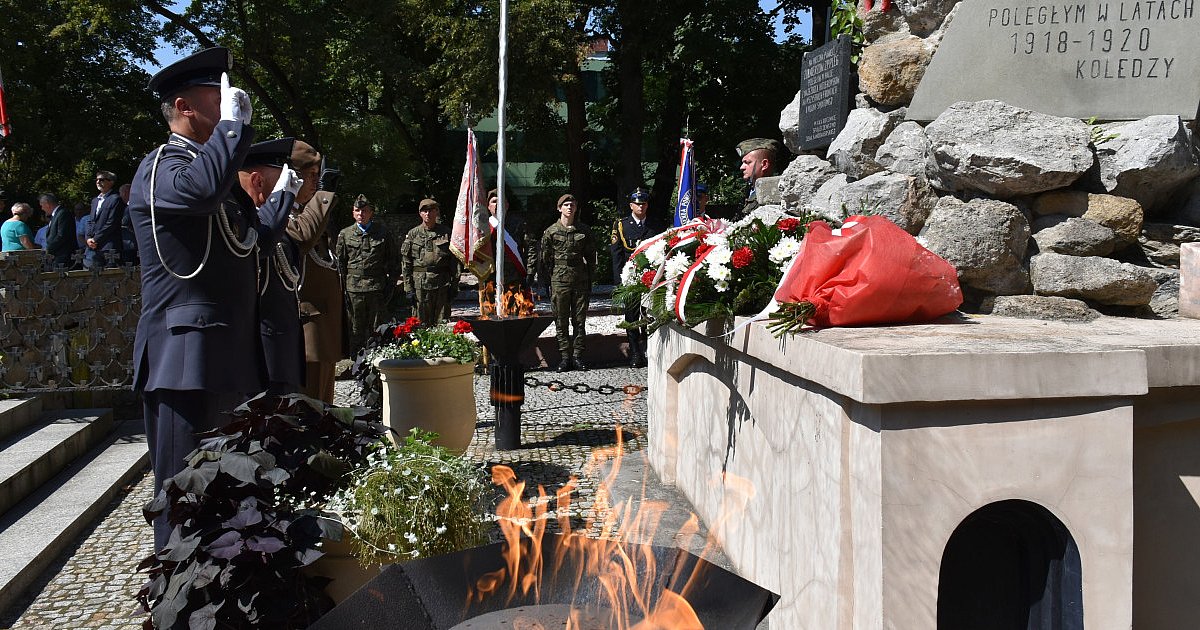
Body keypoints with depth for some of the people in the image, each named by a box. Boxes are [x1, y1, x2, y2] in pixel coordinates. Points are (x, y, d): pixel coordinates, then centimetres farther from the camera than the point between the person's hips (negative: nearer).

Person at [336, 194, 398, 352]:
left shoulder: (382, 232, 8)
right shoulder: (345, 234, 8)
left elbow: (393, 260, 11)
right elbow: (340, 263, 8)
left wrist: (391, 284, 3)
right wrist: (342, 290, 1)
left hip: (377, 287, 0)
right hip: (353, 289, 1)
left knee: (377, 329, 3)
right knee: (356, 329, 6)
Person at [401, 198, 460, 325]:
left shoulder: (447, 233, 6)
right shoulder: (412, 234, 5)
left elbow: (455, 260, 7)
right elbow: (405, 263, 4)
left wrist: (454, 285, 2)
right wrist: (408, 288, -2)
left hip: (442, 285, 0)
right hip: (420, 285, 0)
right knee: (421, 324, 4)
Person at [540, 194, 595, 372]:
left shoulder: (584, 231, 8)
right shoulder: (551, 232, 3)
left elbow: (591, 257, 12)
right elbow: (545, 259, 5)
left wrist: (590, 280, 7)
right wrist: (547, 283, 0)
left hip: (580, 281, 2)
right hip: (559, 281, -1)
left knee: (579, 320, 4)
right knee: (561, 322, 2)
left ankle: (577, 355, 10)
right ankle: (565, 356, 8)